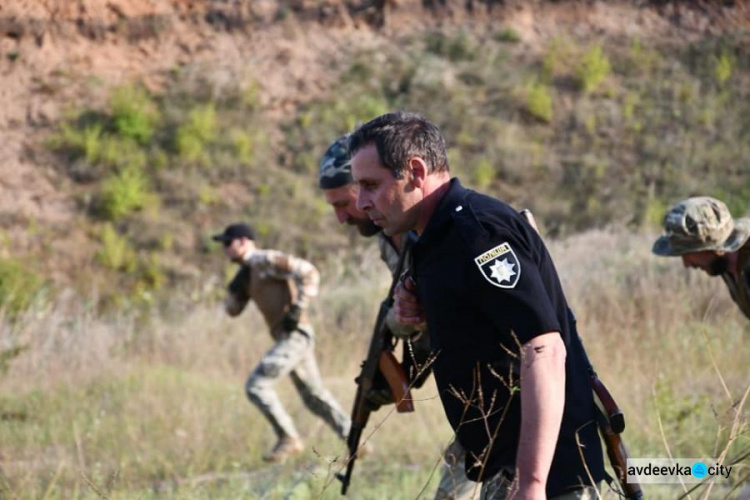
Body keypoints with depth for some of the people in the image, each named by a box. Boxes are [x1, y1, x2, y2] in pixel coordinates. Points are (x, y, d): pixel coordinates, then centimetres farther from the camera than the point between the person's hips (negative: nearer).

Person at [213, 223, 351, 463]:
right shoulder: (248, 272, 18)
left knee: (256, 385, -14)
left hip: (295, 335, -10)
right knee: (315, 398, 14)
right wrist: (236, 286, 4)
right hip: (287, 338, 10)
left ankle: (288, 439, -8)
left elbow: (309, 272, -19)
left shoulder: (267, 260, -10)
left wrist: (297, 309, -23)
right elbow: (233, 309, 23)